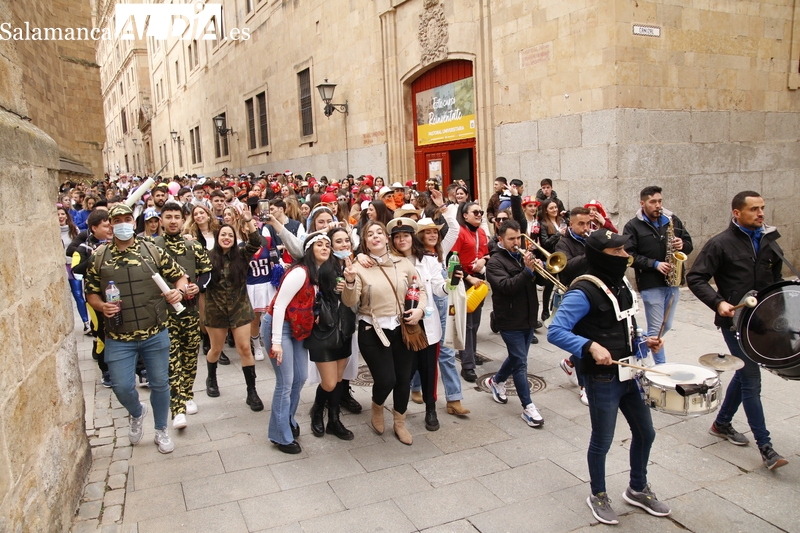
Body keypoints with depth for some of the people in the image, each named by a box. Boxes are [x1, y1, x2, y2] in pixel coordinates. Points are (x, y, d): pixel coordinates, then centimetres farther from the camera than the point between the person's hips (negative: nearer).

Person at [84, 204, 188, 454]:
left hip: (155, 334, 0)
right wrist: (101, 306, -14)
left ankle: (161, 430, 33)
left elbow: (179, 275, 4)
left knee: (160, 384, 10)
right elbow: (90, 292, 7)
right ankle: (137, 413, 36)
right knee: (122, 387, 1)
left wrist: (179, 290, -17)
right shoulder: (98, 257, 0)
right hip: (119, 337, 0)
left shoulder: (152, 251, -2)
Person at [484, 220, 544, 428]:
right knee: (520, 363, -3)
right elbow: (507, 286, -24)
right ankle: (528, 407, 5)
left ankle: (496, 381, 43)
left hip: (529, 317, 7)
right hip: (510, 320, -7)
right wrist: (527, 271, -32)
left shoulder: (523, 256, 10)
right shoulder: (495, 262, -10)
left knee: (516, 357, 20)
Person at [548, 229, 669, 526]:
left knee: (645, 433, 20)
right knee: (602, 442, 9)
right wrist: (591, 347, -36)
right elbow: (555, 332, -26)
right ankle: (598, 496, 33)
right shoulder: (584, 293, -21)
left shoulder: (622, 285, 6)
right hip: (602, 379, -8)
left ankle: (638, 489, 42)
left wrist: (645, 342, 4)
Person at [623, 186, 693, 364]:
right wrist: (655, 264, -20)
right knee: (656, 329, 0)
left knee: (666, 326, 15)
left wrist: (682, 245, -10)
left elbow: (689, 243, 13)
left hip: (673, 282, 5)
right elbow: (629, 255, -12)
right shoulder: (633, 226, -5)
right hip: (650, 284, -5)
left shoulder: (673, 219, 8)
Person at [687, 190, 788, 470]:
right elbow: (695, 278, -11)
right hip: (735, 321, -7)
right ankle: (765, 447, 2)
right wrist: (718, 302, -24)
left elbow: (775, 277, 19)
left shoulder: (768, 241, 8)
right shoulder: (720, 244, -9)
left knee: (744, 372, 16)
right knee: (751, 380, -5)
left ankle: (721, 423, 34)